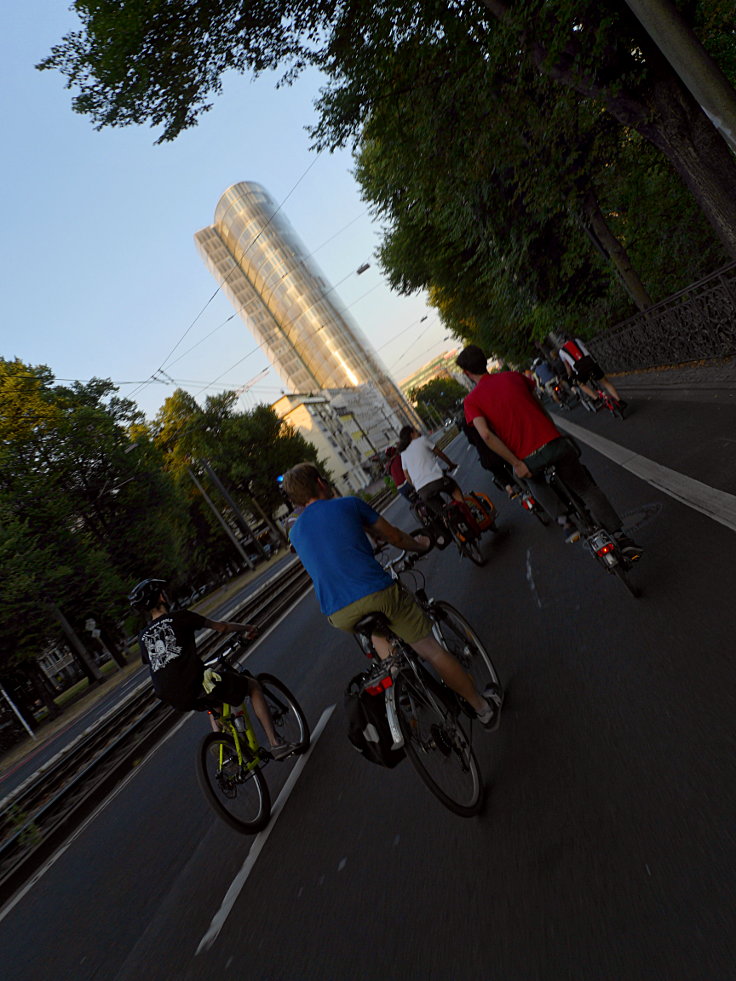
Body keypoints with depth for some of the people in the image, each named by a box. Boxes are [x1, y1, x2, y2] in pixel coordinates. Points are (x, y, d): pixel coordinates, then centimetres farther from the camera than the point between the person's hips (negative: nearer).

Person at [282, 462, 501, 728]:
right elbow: (394, 537, 15)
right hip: (378, 594, -4)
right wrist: (420, 544, 35)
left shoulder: (296, 533, 16)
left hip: (339, 615, 4)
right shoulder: (348, 504, 6)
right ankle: (485, 708, 21)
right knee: (432, 651, 9)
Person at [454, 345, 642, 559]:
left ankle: (564, 521, 17)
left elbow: (486, 435, -14)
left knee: (538, 483, 34)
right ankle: (619, 535, 10)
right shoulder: (513, 376, 11)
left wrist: (516, 463, -12)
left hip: (527, 458, -1)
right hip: (554, 443, 1)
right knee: (586, 488, 19)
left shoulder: (472, 400, 0)